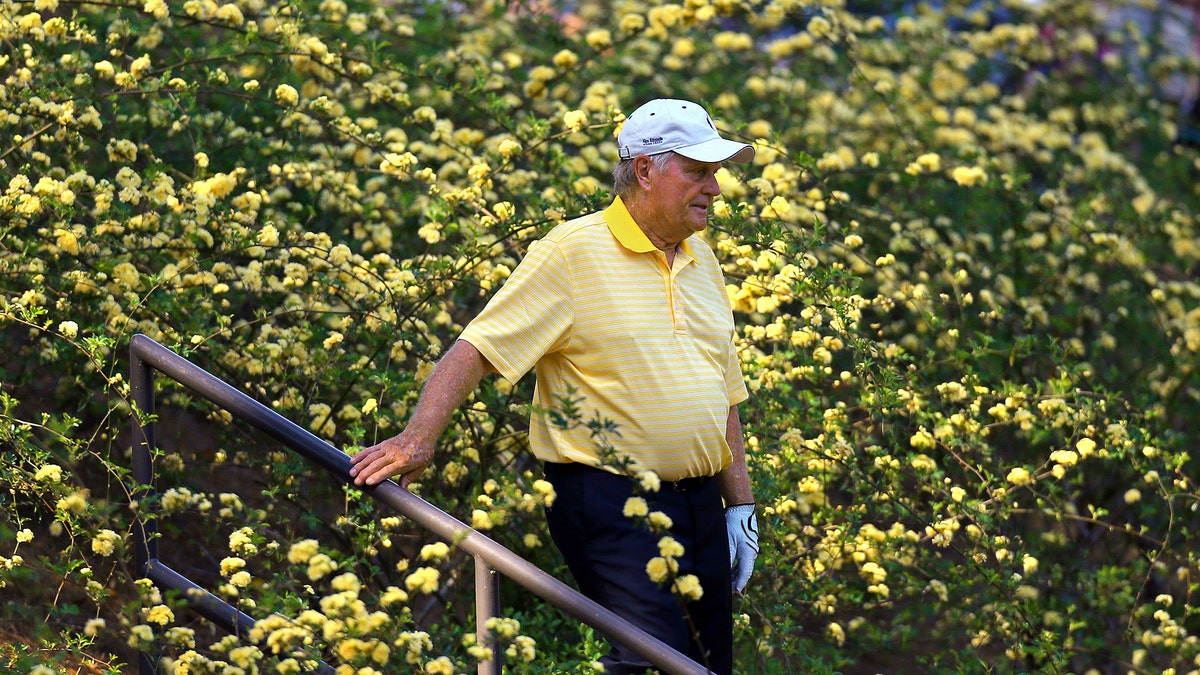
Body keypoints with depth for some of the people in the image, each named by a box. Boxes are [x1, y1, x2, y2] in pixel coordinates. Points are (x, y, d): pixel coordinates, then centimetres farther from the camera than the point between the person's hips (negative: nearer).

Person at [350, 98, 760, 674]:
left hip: (699, 503, 7)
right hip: (610, 501, -7)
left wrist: (740, 505, 18)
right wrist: (418, 438, -25)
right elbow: (477, 349, -12)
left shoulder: (702, 261, 14)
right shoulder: (572, 253, -8)